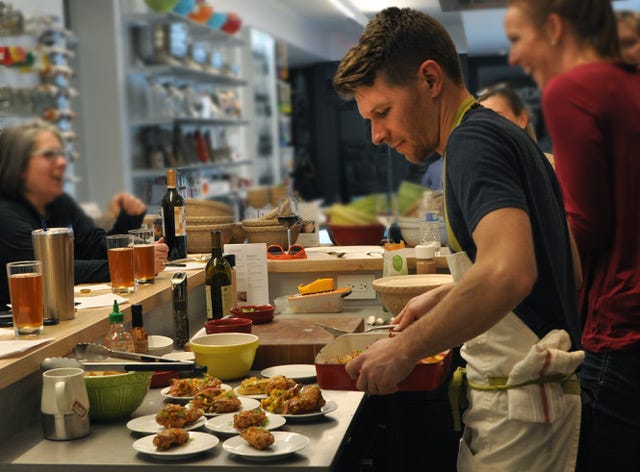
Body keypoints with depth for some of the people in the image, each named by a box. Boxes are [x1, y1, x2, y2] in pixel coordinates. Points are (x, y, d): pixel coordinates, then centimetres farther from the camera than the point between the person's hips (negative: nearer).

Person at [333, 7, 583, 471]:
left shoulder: (475, 140, -17)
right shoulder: (504, 134, 14)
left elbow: (508, 273, -34)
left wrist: (405, 348, -24)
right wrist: (444, 296, 18)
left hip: (517, 405, -10)